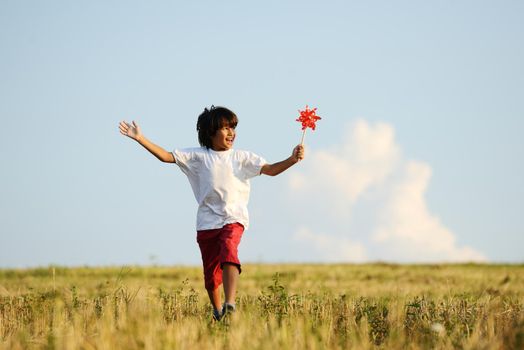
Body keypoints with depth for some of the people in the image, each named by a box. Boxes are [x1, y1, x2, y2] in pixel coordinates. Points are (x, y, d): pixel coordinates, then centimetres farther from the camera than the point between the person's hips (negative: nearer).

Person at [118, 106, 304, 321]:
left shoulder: (241, 157, 8)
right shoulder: (198, 156, 8)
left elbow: (271, 170, 1)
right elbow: (166, 156, 4)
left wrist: (292, 160, -17)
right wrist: (140, 139, -4)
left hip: (234, 218, -2)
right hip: (207, 222, 2)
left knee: (229, 252, -31)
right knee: (211, 273, 7)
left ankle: (230, 304, -44)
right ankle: (217, 312, 28)